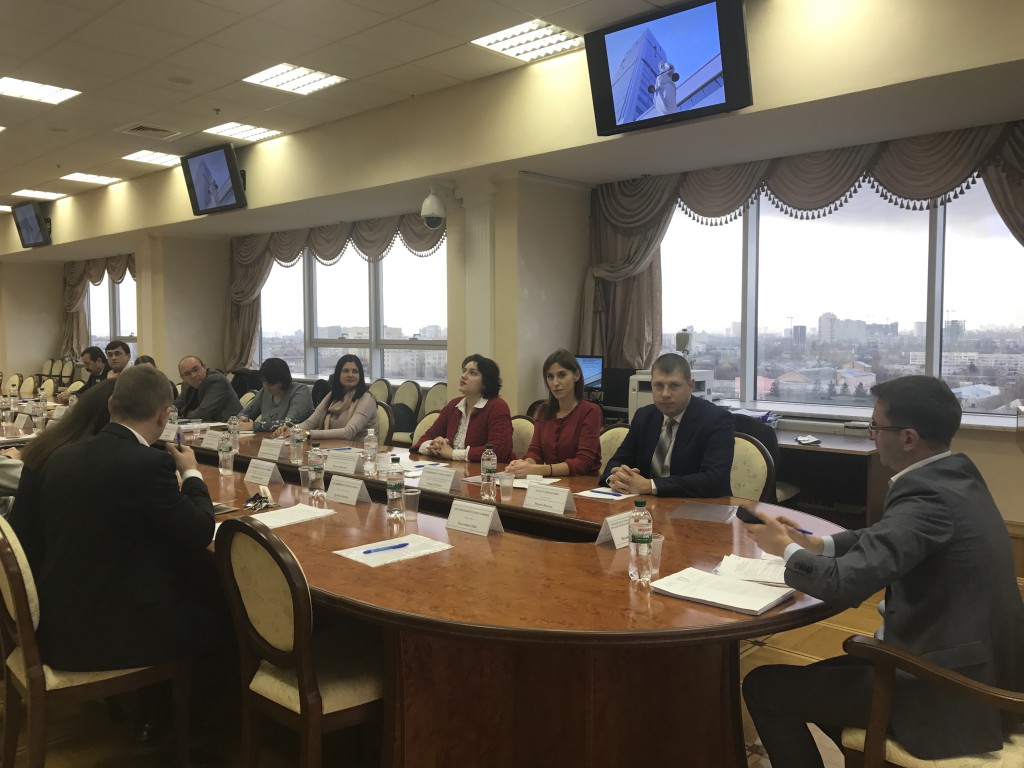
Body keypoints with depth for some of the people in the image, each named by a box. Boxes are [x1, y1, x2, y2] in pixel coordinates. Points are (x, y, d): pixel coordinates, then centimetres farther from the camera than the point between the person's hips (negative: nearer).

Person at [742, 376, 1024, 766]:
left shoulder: (929, 496, -27)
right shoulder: (956, 474, 3)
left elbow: (844, 583, -33)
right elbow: (886, 536, 17)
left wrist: (787, 549, -13)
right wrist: (814, 543, 3)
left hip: (946, 691, -10)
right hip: (978, 673, 10)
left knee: (764, 686, -3)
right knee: (818, 675, 25)